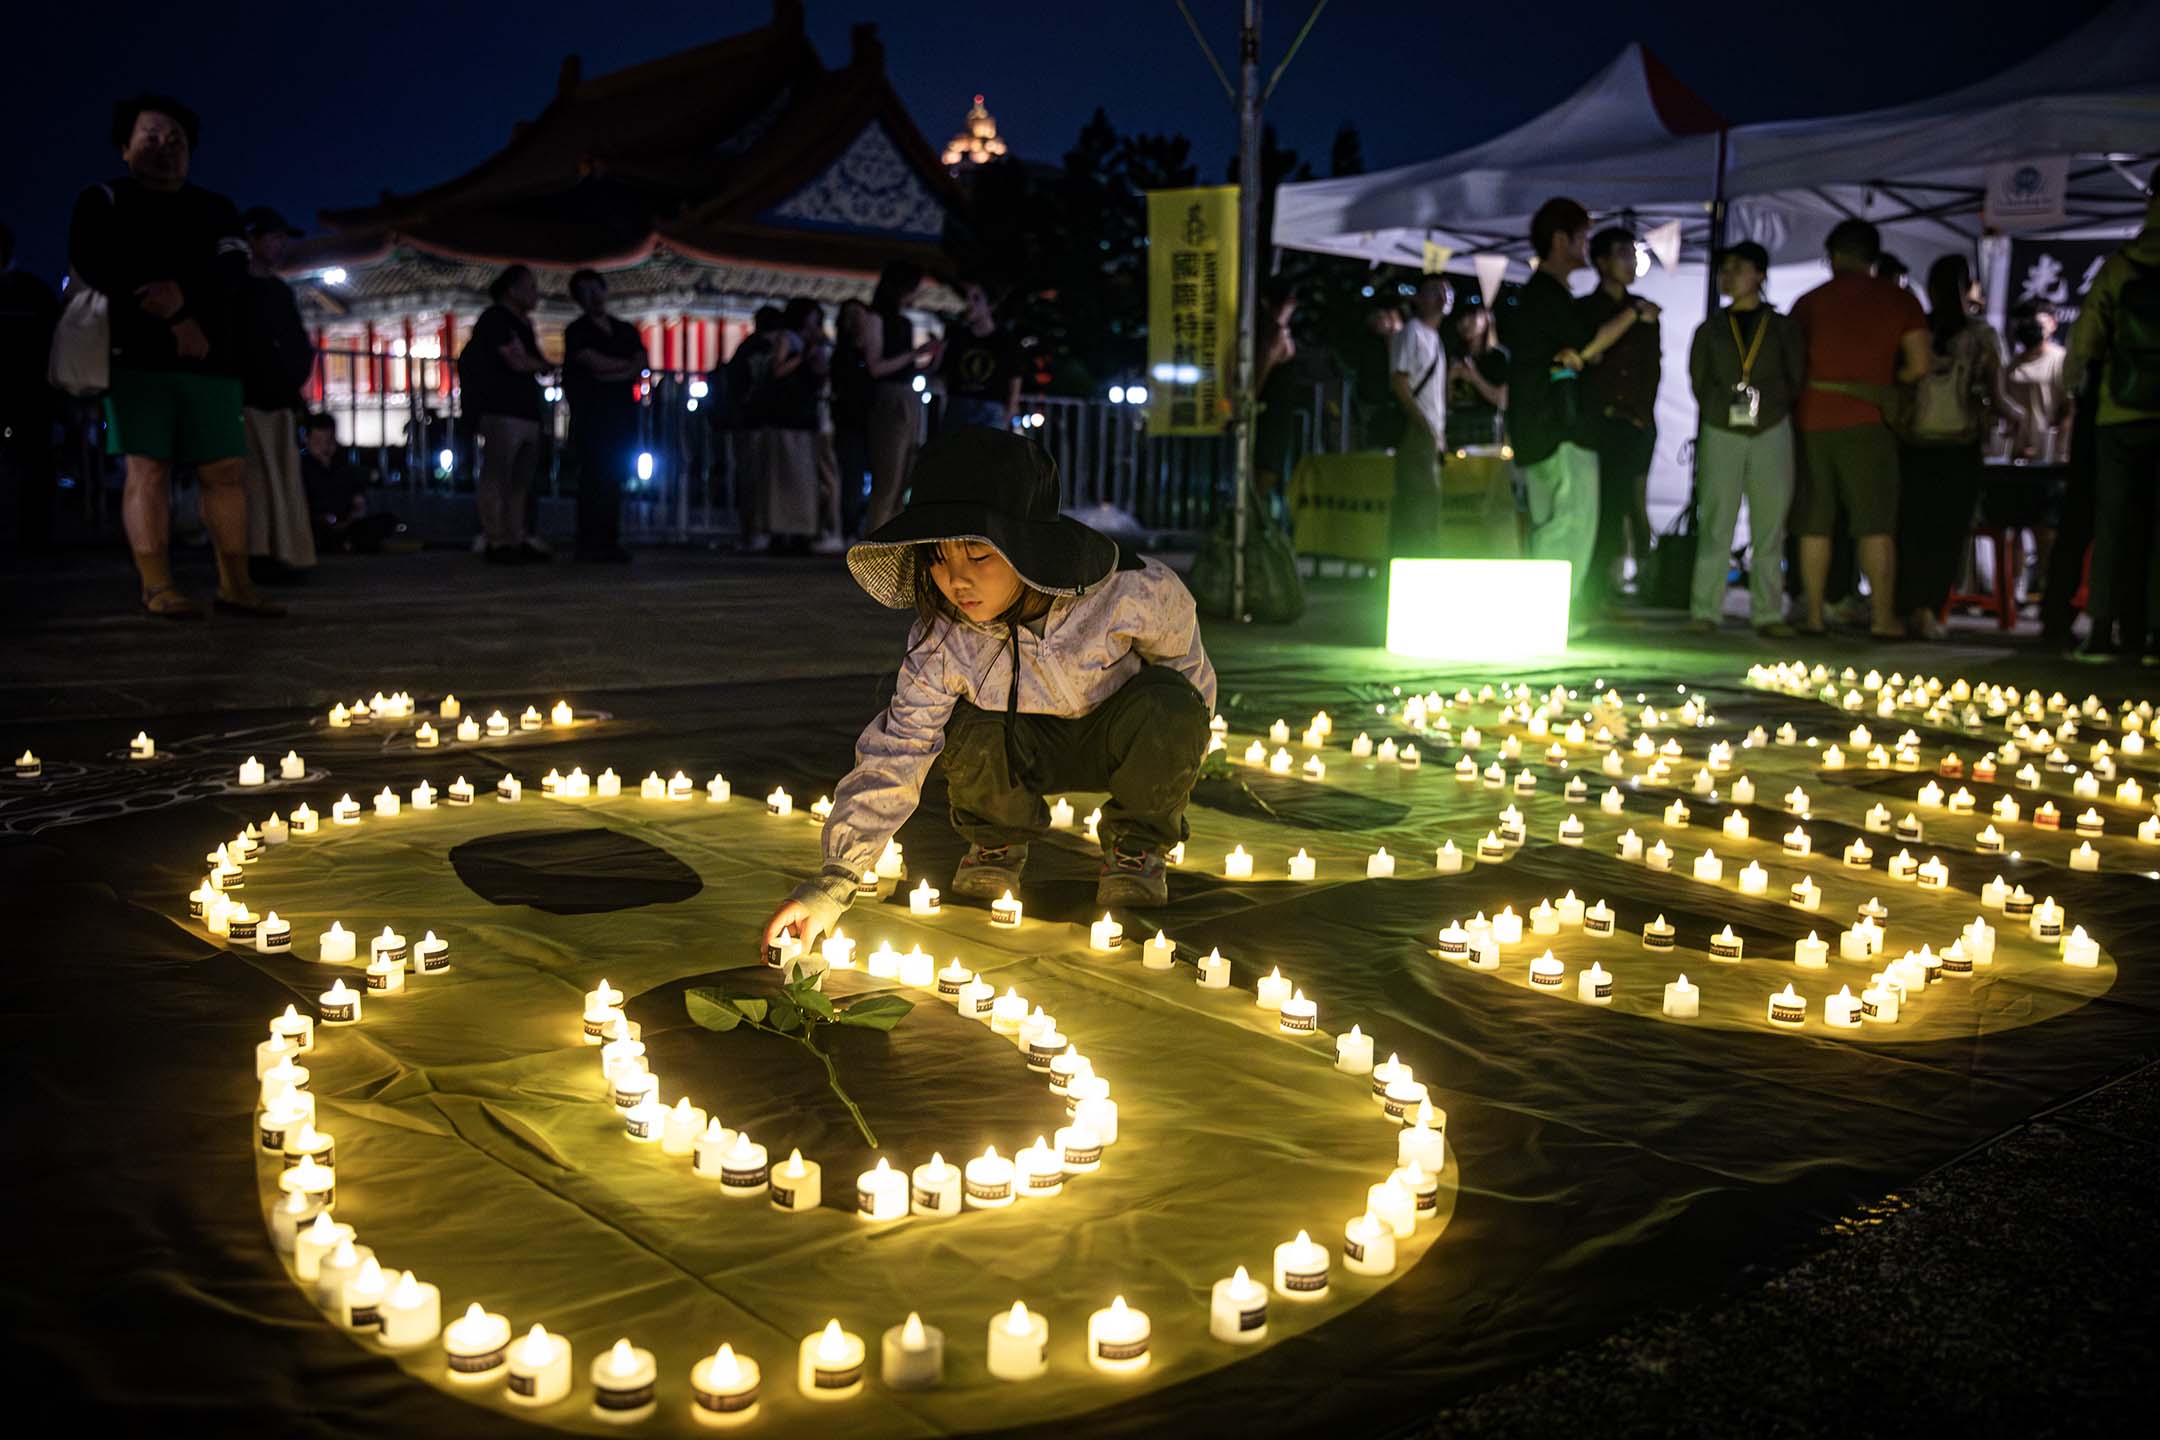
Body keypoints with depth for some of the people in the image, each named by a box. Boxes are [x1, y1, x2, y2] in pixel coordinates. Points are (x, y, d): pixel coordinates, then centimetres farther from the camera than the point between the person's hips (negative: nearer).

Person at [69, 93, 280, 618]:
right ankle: (157, 588, -12)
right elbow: (93, 265, -6)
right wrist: (174, 318, -13)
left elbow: (232, 271, 1)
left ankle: (235, 585, 2)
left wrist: (184, 293, -20)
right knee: (148, 469, -9)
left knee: (227, 471, -1)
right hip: (138, 358, -3)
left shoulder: (217, 210, 18)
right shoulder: (105, 200, 10)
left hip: (211, 362, 3)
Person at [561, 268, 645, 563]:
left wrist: (613, 375, -10)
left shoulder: (626, 330, 19)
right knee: (595, 476, -10)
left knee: (614, 478, 2)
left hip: (623, 413, 5)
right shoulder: (577, 331, 5)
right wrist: (627, 365, 4)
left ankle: (609, 542, 3)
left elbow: (640, 365, 5)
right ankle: (590, 543, -9)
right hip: (591, 414, -5)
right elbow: (596, 363, -10)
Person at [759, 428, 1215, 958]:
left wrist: (1168, 766, -6)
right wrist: (836, 878, -37)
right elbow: (895, 756, -28)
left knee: (1166, 704, -34)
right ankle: (997, 840, 2)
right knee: (968, 728, -32)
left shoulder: (1136, 593, -32)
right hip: (1030, 748, 1)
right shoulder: (941, 644, -27)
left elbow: (1191, 675, -11)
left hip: (1118, 738, -1)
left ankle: (1136, 845, -6)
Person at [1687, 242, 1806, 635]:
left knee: (1770, 527, -1)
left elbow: (1796, 379, 9)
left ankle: (1767, 613, 2)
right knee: (1714, 525, -5)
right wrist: (1721, 409, 2)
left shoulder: (1782, 327, 10)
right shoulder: (1710, 330, 11)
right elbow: (1699, 382, 11)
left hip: (1772, 432, 0)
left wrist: (1769, 408, 1)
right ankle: (1704, 611, -3)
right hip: (1720, 433, 0)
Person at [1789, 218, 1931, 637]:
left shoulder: (1809, 302, 9)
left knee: (1814, 524, 5)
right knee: (1875, 524, -1)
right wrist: (1883, 386, 17)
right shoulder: (1898, 300, 5)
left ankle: (1814, 614, 5)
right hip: (1866, 422, -2)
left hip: (1812, 419, 2)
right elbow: (1919, 366, 1)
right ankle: (1883, 617, -4)